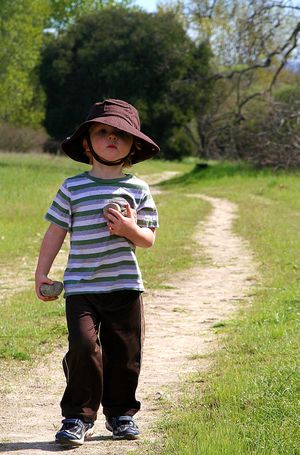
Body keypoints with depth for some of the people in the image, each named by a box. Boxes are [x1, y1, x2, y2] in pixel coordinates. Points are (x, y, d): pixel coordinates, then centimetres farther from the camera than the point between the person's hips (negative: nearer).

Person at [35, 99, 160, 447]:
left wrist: (131, 229, -17)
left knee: (125, 352, 6)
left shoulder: (137, 190, 4)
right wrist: (41, 273, 4)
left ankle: (120, 412, 25)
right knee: (84, 347, -12)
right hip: (80, 286, -2)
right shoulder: (72, 188, 0)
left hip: (124, 286, 2)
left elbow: (148, 240, 5)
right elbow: (55, 232, 5)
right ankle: (78, 417, 3)